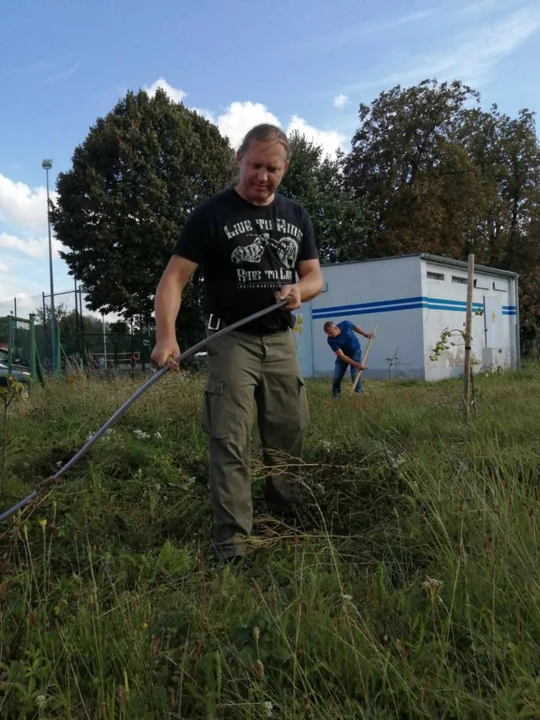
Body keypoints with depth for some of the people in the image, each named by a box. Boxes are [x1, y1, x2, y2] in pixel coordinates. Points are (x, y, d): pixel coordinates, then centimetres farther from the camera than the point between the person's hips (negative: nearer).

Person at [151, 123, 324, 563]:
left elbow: (315, 276, 13)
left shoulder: (296, 216, 9)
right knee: (229, 441, -8)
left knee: (292, 432, 12)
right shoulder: (211, 214, -7)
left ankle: (285, 517, 36)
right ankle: (232, 539, 1)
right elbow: (174, 279, -13)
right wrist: (166, 336, -29)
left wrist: (300, 290, -13)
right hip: (232, 340, -5)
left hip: (281, 340, 5)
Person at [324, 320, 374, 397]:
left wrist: (366, 335, -6)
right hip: (343, 355, 0)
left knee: (355, 374, -16)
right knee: (336, 377, -7)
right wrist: (357, 364, -37)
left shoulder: (346, 324, -26)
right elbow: (341, 355, -31)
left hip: (355, 351, 0)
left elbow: (355, 327, 1)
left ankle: (358, 393, 2)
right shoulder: (331, 340, -29)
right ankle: (335, 394, 17)